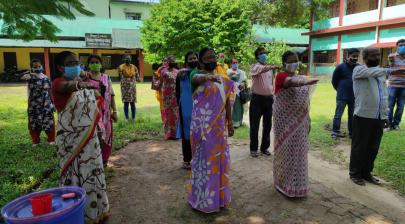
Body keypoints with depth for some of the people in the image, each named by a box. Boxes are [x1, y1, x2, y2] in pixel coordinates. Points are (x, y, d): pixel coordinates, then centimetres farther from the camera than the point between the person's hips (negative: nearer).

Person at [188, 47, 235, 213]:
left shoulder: (223, 80, 11)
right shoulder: (198, 76, -5)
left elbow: (227, 103, 13)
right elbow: (196, 79, -30)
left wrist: (230, 123, 11)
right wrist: (208, 76, -52)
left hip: (219, 126, 5)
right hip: (203, 125, -5)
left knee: (219, 158, 13)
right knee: (204, 159, 3)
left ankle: (218, 194, 31)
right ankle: (202, 197, 19)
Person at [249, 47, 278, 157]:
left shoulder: (269, 68, 14)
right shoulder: (255, 67, -6)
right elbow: (262, 69, -31)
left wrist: (272, 96, 14)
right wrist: (273, 67, -47)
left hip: (268, 98, 6)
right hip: (257, 98, -6)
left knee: (267, 125, 10)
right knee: (255, 125, 1)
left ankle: (264, 147, 23)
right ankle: (253, 148, 12)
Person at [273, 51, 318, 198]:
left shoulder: (302, 78, 13)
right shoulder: (281, 76, -7)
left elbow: (305, 102, 15)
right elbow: (291, 82, -31)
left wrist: (308, 120, 12)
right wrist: (305, 83, -51)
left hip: (299, 122, 6)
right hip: (285, 121, -6)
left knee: (299, 151, 10)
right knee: (286, 151, 1)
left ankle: (296, 184, 24)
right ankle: (283, 184, 17)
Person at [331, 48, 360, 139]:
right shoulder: (341, 67, -7)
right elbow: (334, 80, 1)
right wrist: (340, 90, 6)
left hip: (354, 97, 4)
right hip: (342, 96, -3)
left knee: (352, 115, 13)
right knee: (338, 115, 2)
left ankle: (352, 132, 23)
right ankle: (335, 132, 12)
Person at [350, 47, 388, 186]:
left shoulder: (381, 73, 16)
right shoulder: (359, 70, -5)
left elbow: (384, 96, 18)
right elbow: (372, 72, -29)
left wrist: (385, 115, 14)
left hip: (379, 118, 7)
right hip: (363, 116, -6)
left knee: (373, 148, 13)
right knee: (359, 147, 4)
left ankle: (366, 172, 28)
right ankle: (355, 174, 18)